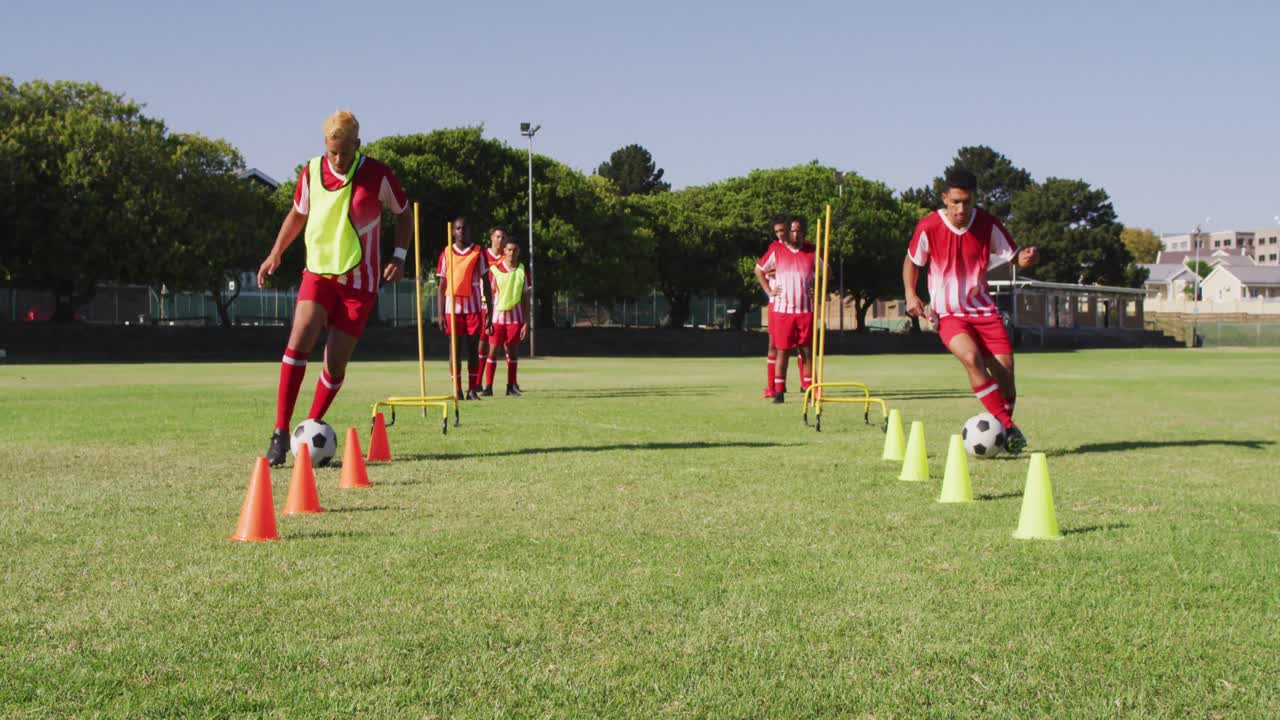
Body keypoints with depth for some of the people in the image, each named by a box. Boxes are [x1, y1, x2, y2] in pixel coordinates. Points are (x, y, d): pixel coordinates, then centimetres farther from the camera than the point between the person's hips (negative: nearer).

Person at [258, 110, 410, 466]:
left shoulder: (377, 175, -9)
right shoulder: (311, 172, -3)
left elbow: (403, 212, 6)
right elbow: (298, 213, 15)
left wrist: (399, 256, -6)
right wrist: (275, 254, 11)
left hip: (359, 280, -1)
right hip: (319, 271, 1)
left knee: (336, 363, -4)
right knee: (299, 340, -21)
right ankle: (281, 432, -17)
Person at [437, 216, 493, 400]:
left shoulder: (478, 253, 5)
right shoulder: (446, 253, 7)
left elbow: (486, 283, 5)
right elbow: (442, 286, 8)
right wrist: (440, 314, 1)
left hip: (473, 307, 0)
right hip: (452, 307, 1)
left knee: (473, 348, 0)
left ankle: (473, 390, 3)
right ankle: (457, 390, 2)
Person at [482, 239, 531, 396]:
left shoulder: (523, 271, 3)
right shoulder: (494, 270, -1)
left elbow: (526, 299, 5)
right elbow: (490, 297, 1)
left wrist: (526, 323, -1)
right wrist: (487, 321, -4)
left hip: (515, 317, 1)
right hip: (497, 315, -1)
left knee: (513, 351, 4)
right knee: (493, 350, -4)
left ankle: (511, 385, 11)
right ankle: (488, 386, -1)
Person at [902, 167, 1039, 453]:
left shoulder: (987, 224, -6)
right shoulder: (928, 227, -10)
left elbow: (1013, 256, 2)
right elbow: (912, 261, 7)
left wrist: (1026, 258, -21)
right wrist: (910, 294, -7)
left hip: (983, 308, 2)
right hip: (948, 313, -2)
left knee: (1004, 368, -8)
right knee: (971, 357, -29)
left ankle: (1003, 433, 19)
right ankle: (1008, 427, -24)